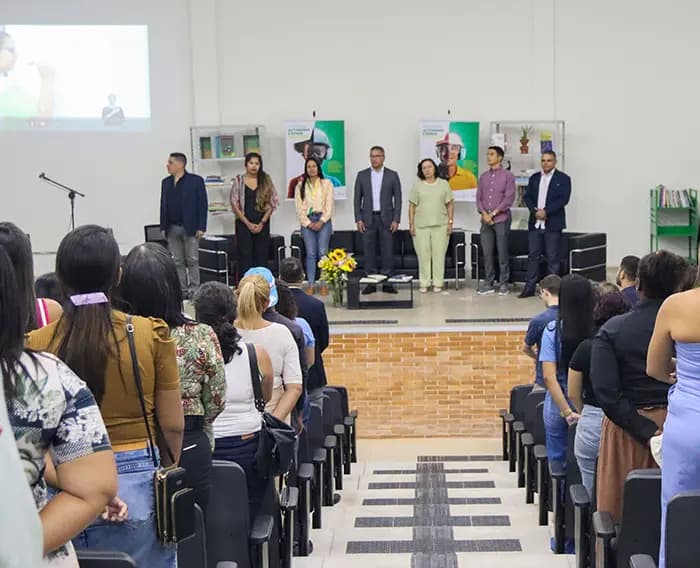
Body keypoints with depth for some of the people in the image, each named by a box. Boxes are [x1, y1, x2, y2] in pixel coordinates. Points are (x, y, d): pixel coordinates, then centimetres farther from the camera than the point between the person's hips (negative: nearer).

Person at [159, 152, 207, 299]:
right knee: (177, 262, 7)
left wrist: (201, 227, -10)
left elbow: (203, 204, -4)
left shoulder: (196, 180, -3)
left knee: (192, 261, 0)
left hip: (190, 228, -4)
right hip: (172, 229, 4)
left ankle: (193, 291, 6)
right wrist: (163, 227, 7)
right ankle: (181, 291, 13)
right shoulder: (166, 182, 12)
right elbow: (163, 205, 13)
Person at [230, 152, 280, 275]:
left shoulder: (266, 181, 5)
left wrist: (262, 222, -6)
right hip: (243, 224, -1)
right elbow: (234, 204, -1)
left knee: (262, 257, 1)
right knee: (245, 256, -2)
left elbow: (272, 204, 3)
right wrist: (248, 223, -8)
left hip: (262, 224, 1)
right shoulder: (238, 181, 3)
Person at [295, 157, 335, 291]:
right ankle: (311, 284, 0)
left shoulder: (326, 184, 7)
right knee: (310, 253, -2)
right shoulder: (300, 186, 10)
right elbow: (299, 207, 5)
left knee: (323, 253, -6)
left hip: (323, 220, -1)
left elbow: (329, 205, 1)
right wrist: (308, 223, -6)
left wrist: (321, 222, -9)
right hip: (307, 221, 1)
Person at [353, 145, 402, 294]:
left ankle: (388, 283, 5)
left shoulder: (392, 175, 3)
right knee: (369, 252, 1)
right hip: (368, 219, 1)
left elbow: (397, 198, 2)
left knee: (388, 251, -1)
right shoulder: (362, 175, 6)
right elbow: (357, 198, 6)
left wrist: (396, 220, -6)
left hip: (386, 219, -1)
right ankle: (371, 283, 7)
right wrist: (358, 219, -3)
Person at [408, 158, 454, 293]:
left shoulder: (443, 184, 7)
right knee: (423, 255, 1)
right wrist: (411, 224, -1)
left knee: (439, 254, 0)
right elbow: (412, 206, 5)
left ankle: (438, 283, 7)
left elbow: (450, 205, 7)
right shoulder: (417, 186, 6)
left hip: (440, 225, 0)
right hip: (421, 226, 0)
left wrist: (450, 222, -1)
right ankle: (424, 283, 8)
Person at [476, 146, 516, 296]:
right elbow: (478, 198, 10)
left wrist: (493, 213, -13)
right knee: (487, 253, 4)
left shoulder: (508, 176, -1)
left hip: (501, 219, -4)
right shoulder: (483, 177, 14)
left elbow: (509, 198, -9)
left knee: (502, 253, -2)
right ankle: (488, 283, 10)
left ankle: (504, 284, 5)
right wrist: (484, 214, -7)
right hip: (485, 220, 5)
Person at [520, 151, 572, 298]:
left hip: (553, 224, -4)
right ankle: (530, 287, 9)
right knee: (533, 256, 5)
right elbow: (527, 197, 9)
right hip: (535, 223, 4)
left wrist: (546, 211, -17)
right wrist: (535, 210, -9)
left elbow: (564, 199, -10)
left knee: (552, 258, 0)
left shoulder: (563, 179, 0)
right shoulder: (534, 178, 14)